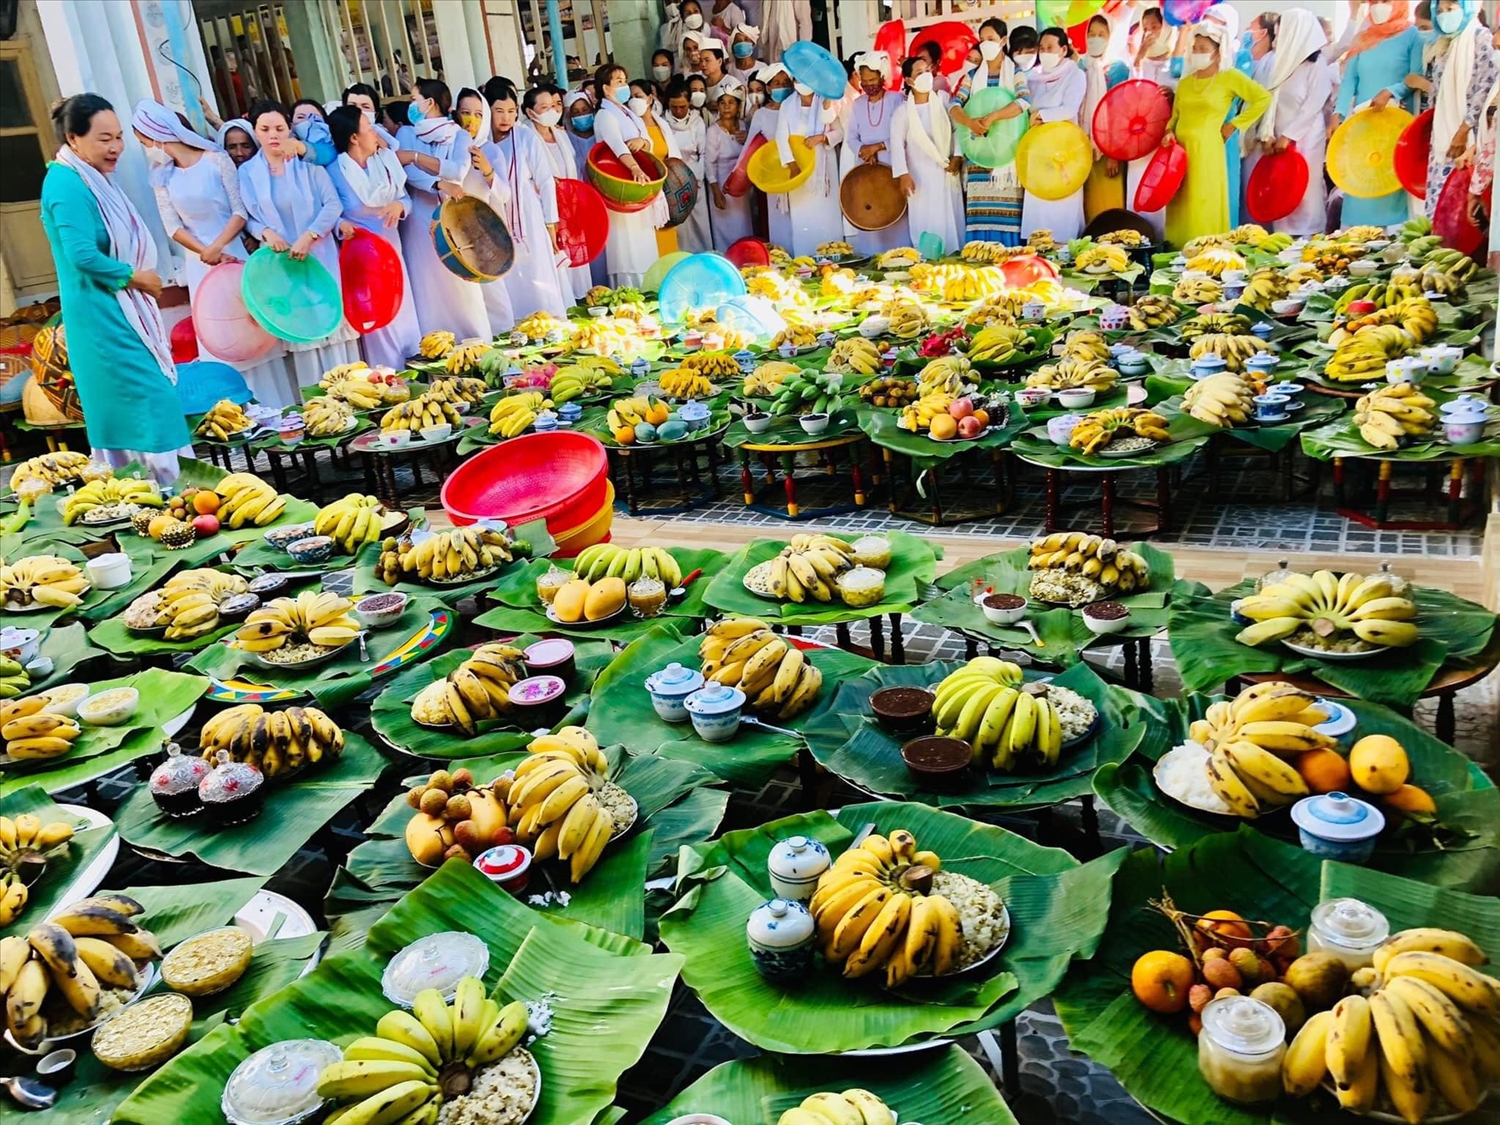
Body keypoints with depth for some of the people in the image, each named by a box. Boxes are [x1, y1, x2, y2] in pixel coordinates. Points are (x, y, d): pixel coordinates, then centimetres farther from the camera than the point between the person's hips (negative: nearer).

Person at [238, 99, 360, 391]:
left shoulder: (308, 164, 3)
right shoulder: (247, 172, 5)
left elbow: (333, 204, -5)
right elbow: (249, 217, 5)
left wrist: (308, 236, -17)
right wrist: (266, 233, -17)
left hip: (320, 257, 0)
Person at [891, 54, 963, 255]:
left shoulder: (943, 99, 5)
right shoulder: (903, 111, -6)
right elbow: (897, 143, -11)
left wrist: (957, 156, -3)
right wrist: (903, 174, -19)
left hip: (947, 172, 3)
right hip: (921, 176, -3)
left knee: (951, 220, 5)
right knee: (926, 222, -4)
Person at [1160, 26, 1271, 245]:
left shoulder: (1229, 76, 0)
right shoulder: (1185, 81, 15)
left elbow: (1263, 98, -5)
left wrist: (1233, 125, -4)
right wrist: (1169, 132, -3)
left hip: (1207, 151, -5)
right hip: (1180, 151, 5)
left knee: (1203, 211, -7)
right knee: (1180, 210, 4)